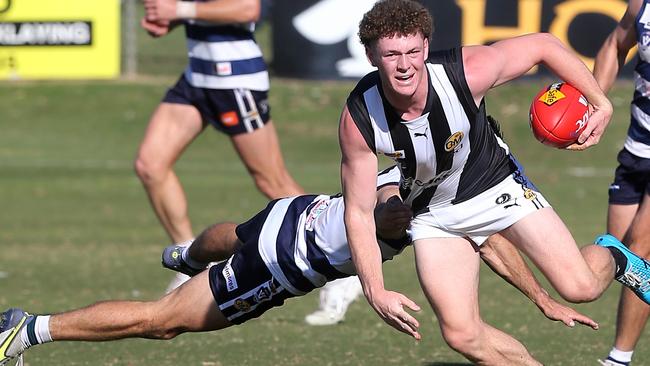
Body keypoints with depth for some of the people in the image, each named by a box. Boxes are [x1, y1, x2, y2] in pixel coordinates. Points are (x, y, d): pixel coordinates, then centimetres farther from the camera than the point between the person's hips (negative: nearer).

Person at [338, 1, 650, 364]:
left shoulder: (466, 72, -31)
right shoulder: (359, 119, -27)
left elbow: (544, 45, -14)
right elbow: (359, 213, -18)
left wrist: (601, 104, -13)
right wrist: (376, 293, -26)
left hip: (498, 185, -1)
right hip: (434, 216, 1)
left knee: (581, 287, -9)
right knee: (462, 335, -12)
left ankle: (612, 258, 29)